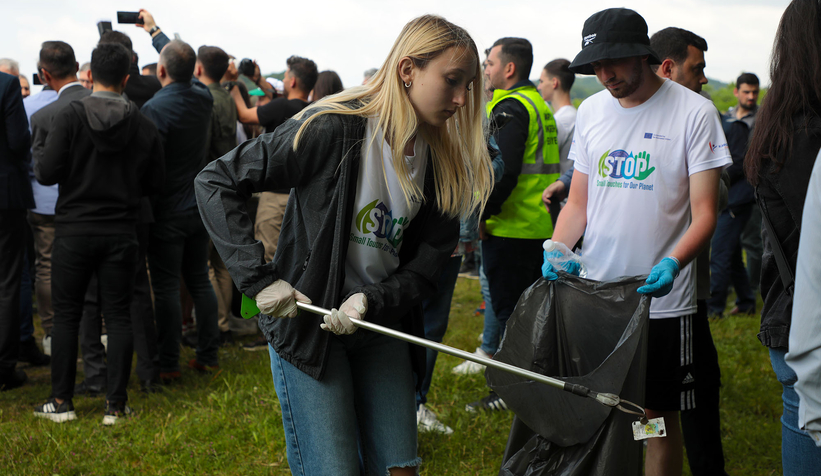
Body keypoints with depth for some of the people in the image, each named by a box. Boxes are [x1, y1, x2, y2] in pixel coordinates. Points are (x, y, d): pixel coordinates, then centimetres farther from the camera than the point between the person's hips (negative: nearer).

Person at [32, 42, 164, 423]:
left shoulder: (69, 116, -10)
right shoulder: (143, 126, -3)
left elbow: (47, 172, -13)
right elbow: (155, 183, 3)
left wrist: (37, 166, 9)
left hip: (74, 231, -1)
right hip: (121, 233, 2)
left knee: (66, 314, 9)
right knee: (118, 316, 7)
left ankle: (61, 401, 13)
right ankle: (115, 404, 9)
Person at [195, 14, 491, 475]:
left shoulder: (443, 161, -1)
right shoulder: (333, 129, -18)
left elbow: (426, 265, 1)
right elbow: (216, 182, -15)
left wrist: (371, 299, -19)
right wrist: (259, 279, -20)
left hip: (382, 328, 6)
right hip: (307, 322, -6)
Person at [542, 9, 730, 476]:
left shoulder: (694, 112, -8)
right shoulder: (591, 111, 8)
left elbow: (704, 213, -10)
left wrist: (672, 263, -28)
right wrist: (557, 249, -6)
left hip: (661, 298, -4)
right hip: (592, 294, 4)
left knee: (659, 417, 5)